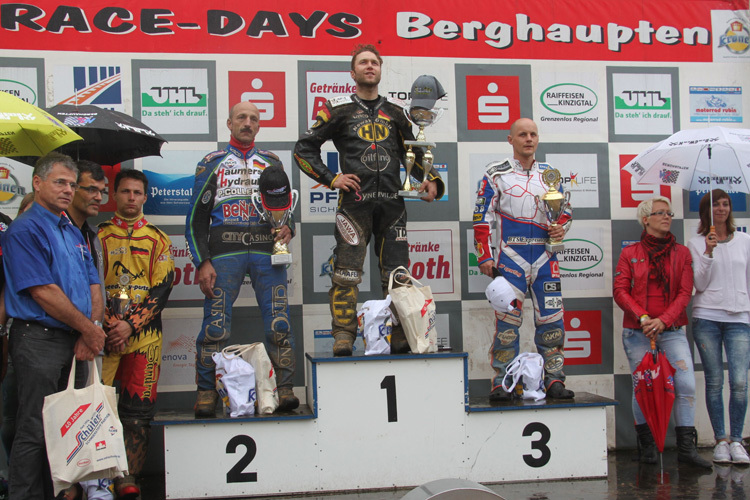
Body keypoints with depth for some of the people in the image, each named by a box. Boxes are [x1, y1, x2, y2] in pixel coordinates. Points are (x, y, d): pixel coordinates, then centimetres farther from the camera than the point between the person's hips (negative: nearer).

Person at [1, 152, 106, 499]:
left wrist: (90, 332, -2)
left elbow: (92, 285, 14)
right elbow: (42, 292, -16)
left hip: (75, 342, 8)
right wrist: (89, 329, -10)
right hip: (39, 339, -8)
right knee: (35, 430, -4)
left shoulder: (73, 232, 18)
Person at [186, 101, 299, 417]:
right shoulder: (212, 163, 12)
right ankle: (206, 393, 4)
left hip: (267, 251, 2)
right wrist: (202, 262, -2)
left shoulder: (272, 163, 19)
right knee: (215, 326, -6)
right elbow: (196, 218, 8)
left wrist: (287, 228, 1)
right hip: (224, 251, -1)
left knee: (279, 324, -5)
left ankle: (285, 390, 3)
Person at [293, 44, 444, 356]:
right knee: (346, 274, -9)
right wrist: (331, 179, -2)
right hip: (355, 201, -3)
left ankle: (401, 343, 10)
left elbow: (412, 153, 25)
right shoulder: (338, 109, 7)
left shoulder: (394, 111, 17)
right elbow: (304, 149, 7)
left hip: (391, 202, 3)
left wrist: (430, 179, 8)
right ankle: (343, 340, -5)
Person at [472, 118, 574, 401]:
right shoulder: (496, 174, 3)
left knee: (551, 319, 2)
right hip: (511, 255, -3)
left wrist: (562, 226, -2)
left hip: (545, 256, 3)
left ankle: (554, 380, 11)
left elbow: (565, 208, 21)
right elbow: (482, 216, 1)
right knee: (507, 320, -6)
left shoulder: (549, 173, 14)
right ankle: (501, 383, 2)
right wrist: (484, 256, -6)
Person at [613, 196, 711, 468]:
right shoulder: (630, 253, 6)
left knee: (686, 384, -9)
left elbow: (684, 292, 0)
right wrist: (642, 317, -16)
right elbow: (620, 291, -1)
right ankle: (646, 446, 14)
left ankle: (686, 447, -2)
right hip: (637, 331, -1)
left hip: (671, 330, 1)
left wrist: (663, 320, -14)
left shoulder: (681, 253, 9)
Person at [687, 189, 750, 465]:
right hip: (707, 317, -1)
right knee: (714, 381, 1)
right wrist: (709, 253, -12)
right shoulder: (696, 244, 6)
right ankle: (721, 439, 10)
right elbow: (699, 284, -2)